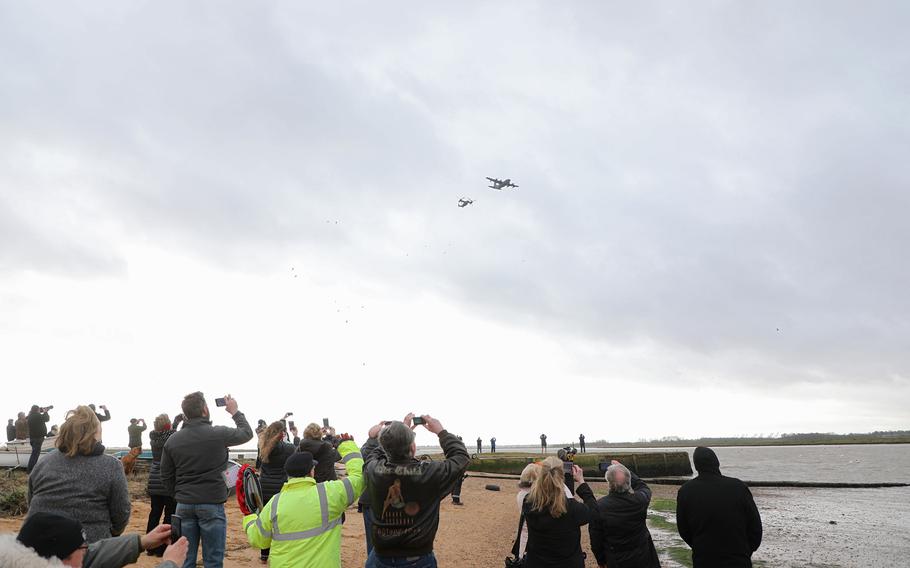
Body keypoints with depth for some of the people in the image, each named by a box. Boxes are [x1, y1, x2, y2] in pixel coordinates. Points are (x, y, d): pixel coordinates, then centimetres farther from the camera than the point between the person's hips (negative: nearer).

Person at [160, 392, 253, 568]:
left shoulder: (172, 440, 1)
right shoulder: (219, 434, -10)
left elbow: (166, 477, 7)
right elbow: (247, 433, 8)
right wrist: (235, 412, 21)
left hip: (184, 505, 4)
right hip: (212, 505, -4)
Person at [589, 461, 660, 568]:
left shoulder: (599, 507, -23)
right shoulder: (640, 500, -21)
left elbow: (595, 539, -11)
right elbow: (643, 487, 7)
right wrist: (622, 469, 7)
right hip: (642, 559, 1)